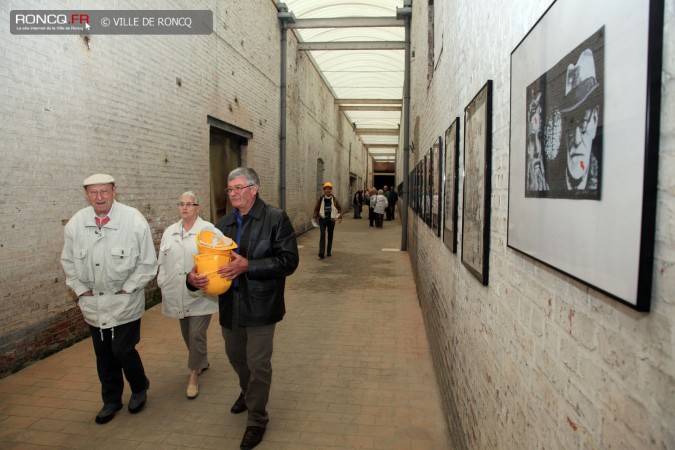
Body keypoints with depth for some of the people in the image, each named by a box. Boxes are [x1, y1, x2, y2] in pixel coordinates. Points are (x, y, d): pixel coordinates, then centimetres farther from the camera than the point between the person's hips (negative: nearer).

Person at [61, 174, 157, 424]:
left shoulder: (134, 220, -14)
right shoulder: (75, 224, -4)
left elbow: (147, 263, -8)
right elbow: (68, 262, 10)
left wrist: (126, 289, -10)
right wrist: (81, 290, 4)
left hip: (125, 303, -3)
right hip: (93, 304, 4)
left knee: (123, 350, -3)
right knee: (103, 355, 14)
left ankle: (139, 389, 28)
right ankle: (111, 401, 35)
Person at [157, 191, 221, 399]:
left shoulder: (209, 230, -9)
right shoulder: (170, 232, 9)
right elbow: (163, 261, 14)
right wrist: (163, 282, 8)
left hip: (200, 295, -5)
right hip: (178, 295, 6)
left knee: (197, 334, -4)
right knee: (187, 334, 17)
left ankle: (194, 375, 13)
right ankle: (202, 362, 40)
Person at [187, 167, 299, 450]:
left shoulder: (276, 219, -11)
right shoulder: (224, 224, 6)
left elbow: (289, 261, -17)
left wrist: (248, 266, -26)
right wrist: (193, 276, -15)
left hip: (260, 304, -5)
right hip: (230, 304, 6)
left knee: (258, 363, 3)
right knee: (236, 356, 23)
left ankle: (257, 419, 26)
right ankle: (248, 392, 53)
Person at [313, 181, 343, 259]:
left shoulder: (334, 199, 2)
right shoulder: (321, 199, 0)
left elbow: (339, 208, 10)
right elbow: (316, 209, 7)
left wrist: (340, 217, -4)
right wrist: (315, 217, -8)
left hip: (331, 220, 2)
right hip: (322, 219, -2)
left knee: (330, 236, 10)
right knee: (322, 235, -12)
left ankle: (328, 252, 23)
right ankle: (321, 253, -15)